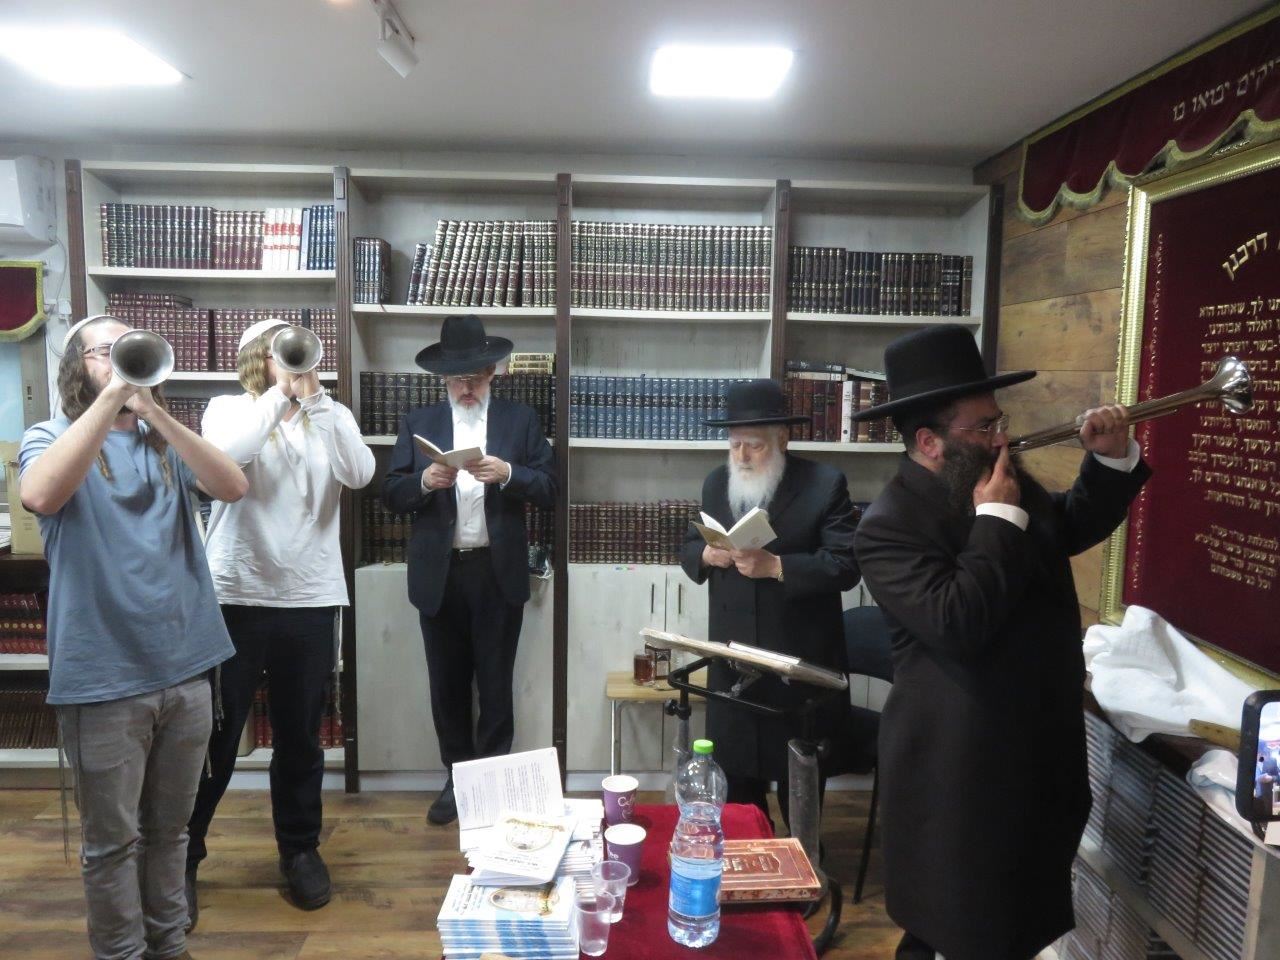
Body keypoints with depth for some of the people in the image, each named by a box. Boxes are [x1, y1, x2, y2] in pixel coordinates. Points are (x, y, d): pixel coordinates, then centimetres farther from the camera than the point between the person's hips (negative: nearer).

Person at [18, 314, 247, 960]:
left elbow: (234, 487, -8)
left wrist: (156, 412, -16)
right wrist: (111, 397, -24)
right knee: (111, 840, 10)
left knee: (169, 828, 18)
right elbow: (40, 496, -23)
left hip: (184, 666, 4)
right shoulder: (51, 437, -1)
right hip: (105, 677, -3)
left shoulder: (162, 441, 9)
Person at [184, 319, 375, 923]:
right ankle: (182, 857, 27)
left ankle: (300, 848, 31)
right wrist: (279, 394, -16)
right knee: (214, 736, 8)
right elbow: (224, 456, -21)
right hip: (235, 597, -2)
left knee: (300, 738, 13)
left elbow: (359, 474, -13)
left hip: (310, 600, 2)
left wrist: (315, 399, -15)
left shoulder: (331, 417, 6)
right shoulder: (228, 410, 1)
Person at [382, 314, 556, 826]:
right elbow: (392, 494, 2)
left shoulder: (520, 419, 3)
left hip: (498, 573, -1)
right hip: (439, 574, 2)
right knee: (447, 685, 12)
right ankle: (456, 778, 29)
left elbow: (549, 488, -2)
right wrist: (425, 482, -18)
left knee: (495, 684, 8)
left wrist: (507, 473, -19)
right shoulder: (418, 422, 6)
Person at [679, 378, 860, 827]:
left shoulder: (825, 483, -8)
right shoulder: (716, 483, 7)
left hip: (801, 661, -4)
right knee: (735, 777, 16)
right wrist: (706, 554, -11)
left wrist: (775, 566, -26)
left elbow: (846, 566, -14)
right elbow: (688, 547, 13)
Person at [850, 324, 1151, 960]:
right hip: (959, 770, -8)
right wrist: (997, 521, -25)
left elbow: (1077, 527, 18)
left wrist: (1112, 460, 1)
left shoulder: (1006, 482, 2)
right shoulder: (889, 524, -23)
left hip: (1041, 749, 8)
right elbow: (958, 625, -33)